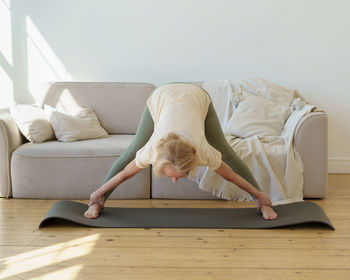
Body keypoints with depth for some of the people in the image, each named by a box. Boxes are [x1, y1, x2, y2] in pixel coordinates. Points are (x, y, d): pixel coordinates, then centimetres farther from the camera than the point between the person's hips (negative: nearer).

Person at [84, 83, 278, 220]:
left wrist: (261, 198, -10)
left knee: (226, 153, 1)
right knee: (131, 153, 1)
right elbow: (125, 173, -20)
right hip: (160, 98, 0)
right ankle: (98, 202, 18)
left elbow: (231, 174, -22)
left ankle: (262, 202, 16)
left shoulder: (203, 152, -39)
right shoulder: (152, 150, -38)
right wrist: (96, 197, -8)